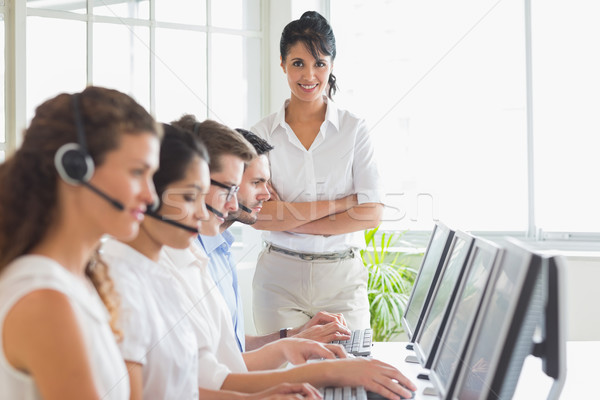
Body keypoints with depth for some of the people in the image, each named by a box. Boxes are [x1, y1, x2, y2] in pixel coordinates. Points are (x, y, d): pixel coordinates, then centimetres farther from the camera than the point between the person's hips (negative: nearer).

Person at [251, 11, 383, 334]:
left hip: (341, 276, 0)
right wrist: (339, 204, -12)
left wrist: (287, 218, -11)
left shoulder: (354, 130, 1)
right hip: (279, 275, 0)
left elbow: (372, 212, -7)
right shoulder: (263, 132, 2)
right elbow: (257, 214, -8)